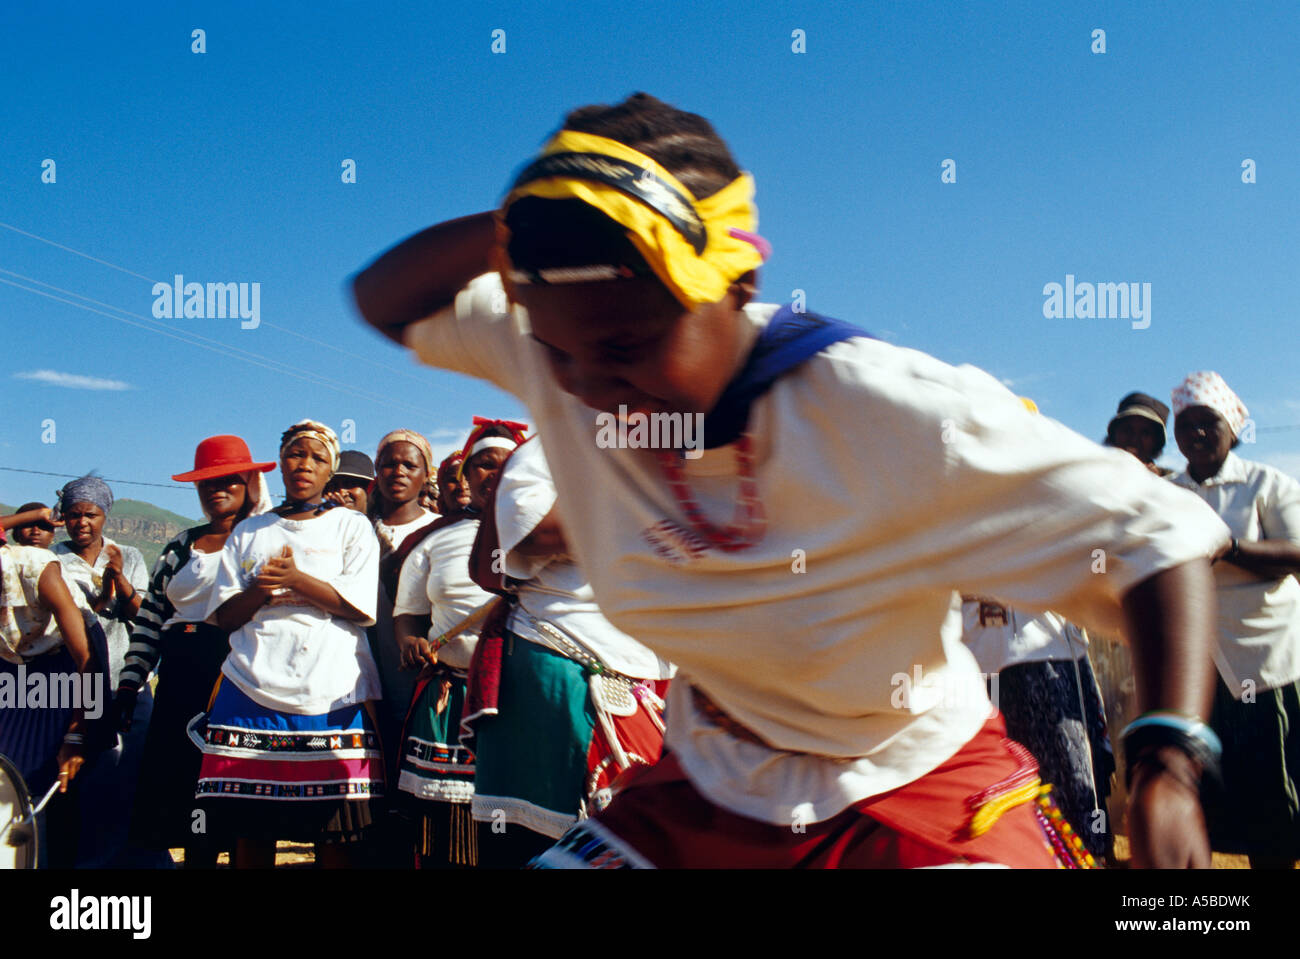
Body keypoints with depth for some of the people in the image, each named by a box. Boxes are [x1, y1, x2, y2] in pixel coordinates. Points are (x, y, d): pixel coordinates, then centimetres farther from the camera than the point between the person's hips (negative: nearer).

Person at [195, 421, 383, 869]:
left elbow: (362, 607, -2)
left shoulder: (352, 526, 11)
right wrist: (261, 590, -8)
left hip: (330, 693, -2)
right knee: (250, 827, 0)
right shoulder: (249, 531, 19)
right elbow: (224, 615, 12)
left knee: (333, 831, -4)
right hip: (253, 687, 2)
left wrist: (296, 579, -12)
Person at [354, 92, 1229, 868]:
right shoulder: (558, 361, -16)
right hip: (707, 784, 4)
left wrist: (1168, 765, -34)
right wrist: (518, 224, -23)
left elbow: (1155, 531, -22)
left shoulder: (896, 418, -29)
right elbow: (387, 302, -3)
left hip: (911, 786, -3)